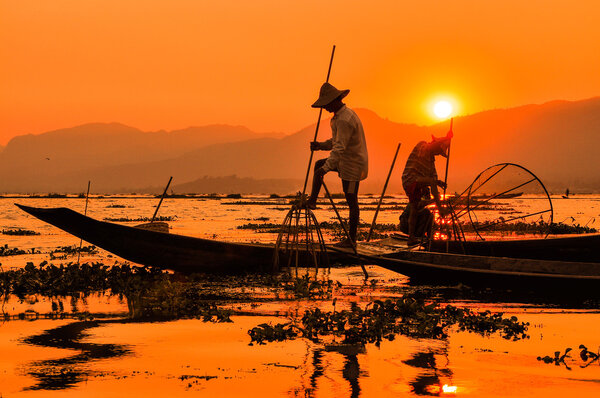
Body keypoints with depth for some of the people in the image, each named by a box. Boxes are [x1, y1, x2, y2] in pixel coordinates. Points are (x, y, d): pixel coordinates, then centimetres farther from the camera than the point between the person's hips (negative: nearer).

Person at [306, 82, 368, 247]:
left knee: (352, 202, -5)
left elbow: (340, 148, -31)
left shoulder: (345, 120, -23)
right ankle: (312, 201, 19)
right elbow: (336, 141, 21)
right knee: (319, 165, 20)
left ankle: (352, 239, 0)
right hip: (346, 162, 11)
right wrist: (320, 145, 6)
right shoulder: (342, 114, 11)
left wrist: (326, 167, -36)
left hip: (352, 166, -11)